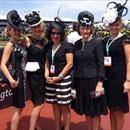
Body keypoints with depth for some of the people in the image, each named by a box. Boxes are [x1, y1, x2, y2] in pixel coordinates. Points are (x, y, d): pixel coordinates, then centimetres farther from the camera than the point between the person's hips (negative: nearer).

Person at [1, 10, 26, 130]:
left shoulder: (21, 43, 10)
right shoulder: (10, 45, -13)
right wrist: (11, 79, -31)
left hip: (22, 77, 8)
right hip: (16, 77, -8)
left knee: (19, 107, 17)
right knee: (17, 108, 0)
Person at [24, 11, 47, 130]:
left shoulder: (45, 40, 6)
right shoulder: (27, 40, -9)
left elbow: (46, 58, 10)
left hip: (43, 74, 6)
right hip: (33, 74, -6)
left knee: (38, 103, 16)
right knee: (38, 104, -6)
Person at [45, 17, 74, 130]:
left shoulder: (67, 46, -7)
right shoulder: (49, 46, 10)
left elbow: (69, 64, -10)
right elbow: (47, 62, 15)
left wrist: (59, 77, -14)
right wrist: (47, 75, -1)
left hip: (64, 79, -5)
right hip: (51, 80, 6)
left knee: (64, 107, 2)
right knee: (55, 106, 13)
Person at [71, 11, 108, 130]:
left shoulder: (97, 43, -8)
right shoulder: (77, 44, 6)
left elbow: (101, 64, -10)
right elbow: (75, 64, 9)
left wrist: (100, 83, -15)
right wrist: (74, 83, 9)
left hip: (93, 80, -4)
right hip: (80, 81, 5)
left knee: (95, 111, 7)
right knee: (86, 110, 16)